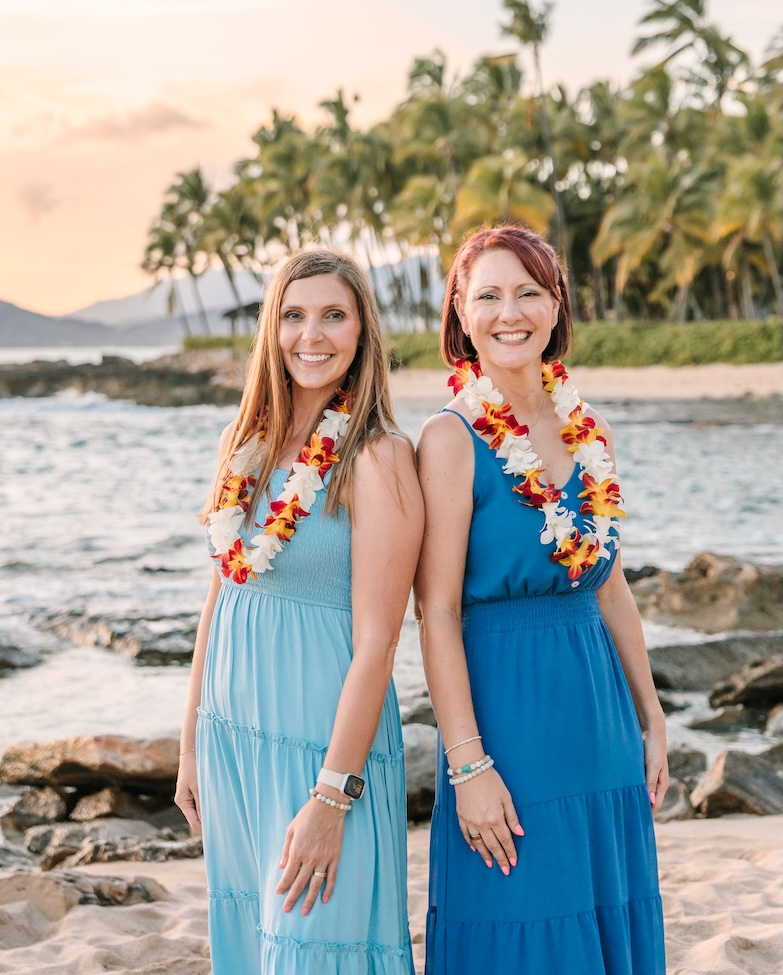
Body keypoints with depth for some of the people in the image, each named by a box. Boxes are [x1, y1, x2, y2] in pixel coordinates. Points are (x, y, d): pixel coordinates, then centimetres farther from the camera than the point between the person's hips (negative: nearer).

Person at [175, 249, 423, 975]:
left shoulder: (377, 458, -13)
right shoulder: (245, 442, 7)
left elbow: (375, 642, -16)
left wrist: (332, 797, -18)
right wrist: (192, 744, 13)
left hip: (323, 741, -6)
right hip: (232, 736, 6)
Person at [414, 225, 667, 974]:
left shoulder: (589, 434, 8)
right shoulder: (452, 440, -10)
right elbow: (436, 612, -14)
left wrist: (650, 721, 13)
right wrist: (467, 765, -17)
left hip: (598, 707, 6)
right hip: (507, 709, -6)